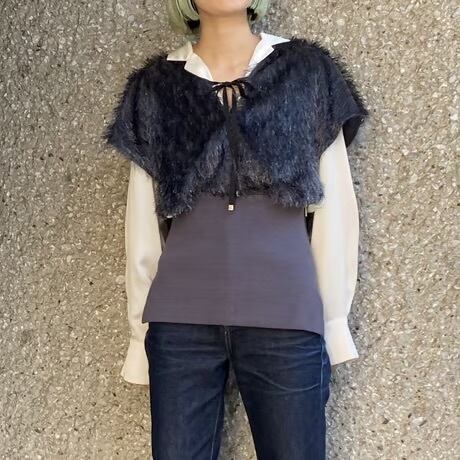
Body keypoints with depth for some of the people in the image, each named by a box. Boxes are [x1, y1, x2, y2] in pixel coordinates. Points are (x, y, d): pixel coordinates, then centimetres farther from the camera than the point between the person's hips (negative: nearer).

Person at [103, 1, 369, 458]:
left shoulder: (309, 71, 4)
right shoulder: (156, 87, 6)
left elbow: (334, 209, 4)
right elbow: (143, 225, 8)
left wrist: (334, 321, 3)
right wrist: (140, 329, 8)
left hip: (286, 320, 0)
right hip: (179, 319, 1)